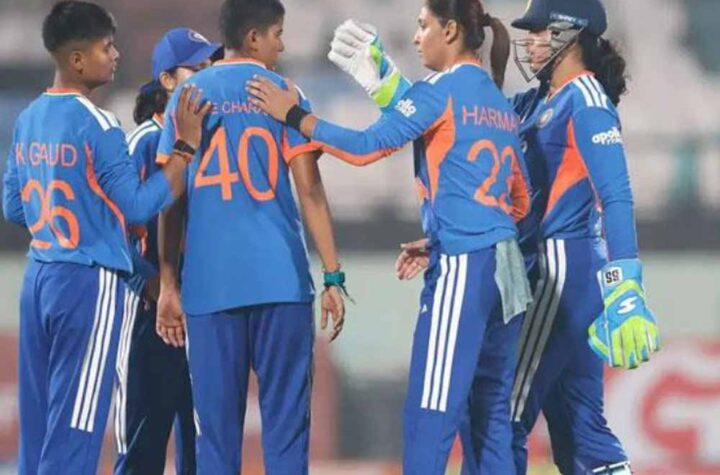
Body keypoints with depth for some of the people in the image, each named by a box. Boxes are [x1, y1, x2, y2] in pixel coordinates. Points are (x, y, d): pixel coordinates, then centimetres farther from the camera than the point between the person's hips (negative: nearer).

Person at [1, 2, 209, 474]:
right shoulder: (97, 125, -14)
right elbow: (139, 207, -14)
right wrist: (186, 146, -11)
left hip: (39, 275, 8)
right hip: (89, 281, -8)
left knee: (38, 418, 9)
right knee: (73, 427, -5)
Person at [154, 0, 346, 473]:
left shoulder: (188, 96, 9)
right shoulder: (281, 93, 2)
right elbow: (310, 191, -3)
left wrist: (168, 285, 11)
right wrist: (334, 276, -1)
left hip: (208, 283, 2)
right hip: (280, 277, -2)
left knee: (216, 427, 4)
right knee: (285, 421, 0)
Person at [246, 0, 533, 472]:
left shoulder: (441, 89, -5)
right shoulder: (500, 102, 18)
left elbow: (368, 146, -11)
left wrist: (293, 115, -3)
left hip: (461, 269, -8)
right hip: (507, 267, 8)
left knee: (430, 416, -8)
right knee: (494, 415, 8)